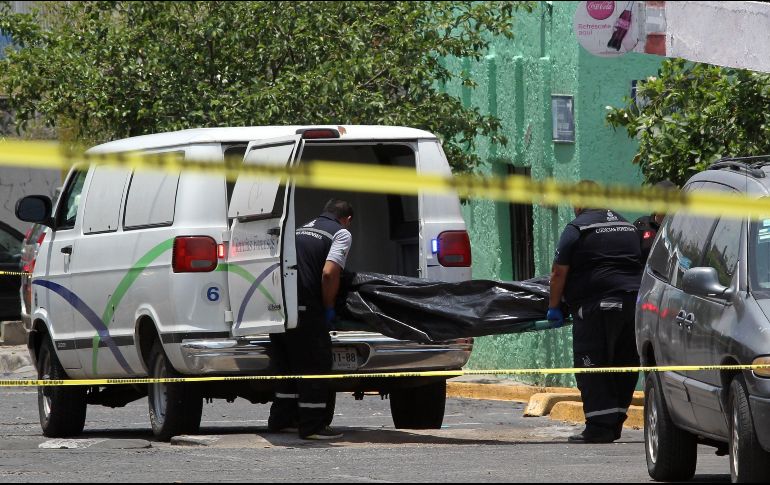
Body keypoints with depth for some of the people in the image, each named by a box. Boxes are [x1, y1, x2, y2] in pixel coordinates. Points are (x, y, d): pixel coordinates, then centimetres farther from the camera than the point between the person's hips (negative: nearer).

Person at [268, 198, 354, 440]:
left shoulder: (303, 229, 24)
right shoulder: (341, 233, 1)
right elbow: (329, 273, -13)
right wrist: (329, 308, -2)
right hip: (303, 307, -7)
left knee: (287, 364, 19)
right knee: (315, 364, 0)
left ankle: (282, 420, 24)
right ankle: (313, 425, -1)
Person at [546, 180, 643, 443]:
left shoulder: (577, 228, -2)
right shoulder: (627, 226, 19)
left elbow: (559, 273, -5)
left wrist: (554, 306, 4)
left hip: (597, 305, -7)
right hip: (633, 301, 7)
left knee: (593, 367, -4)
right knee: (624, 365, 12)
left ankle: (600, 426, -10)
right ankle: (615, 423, 16)